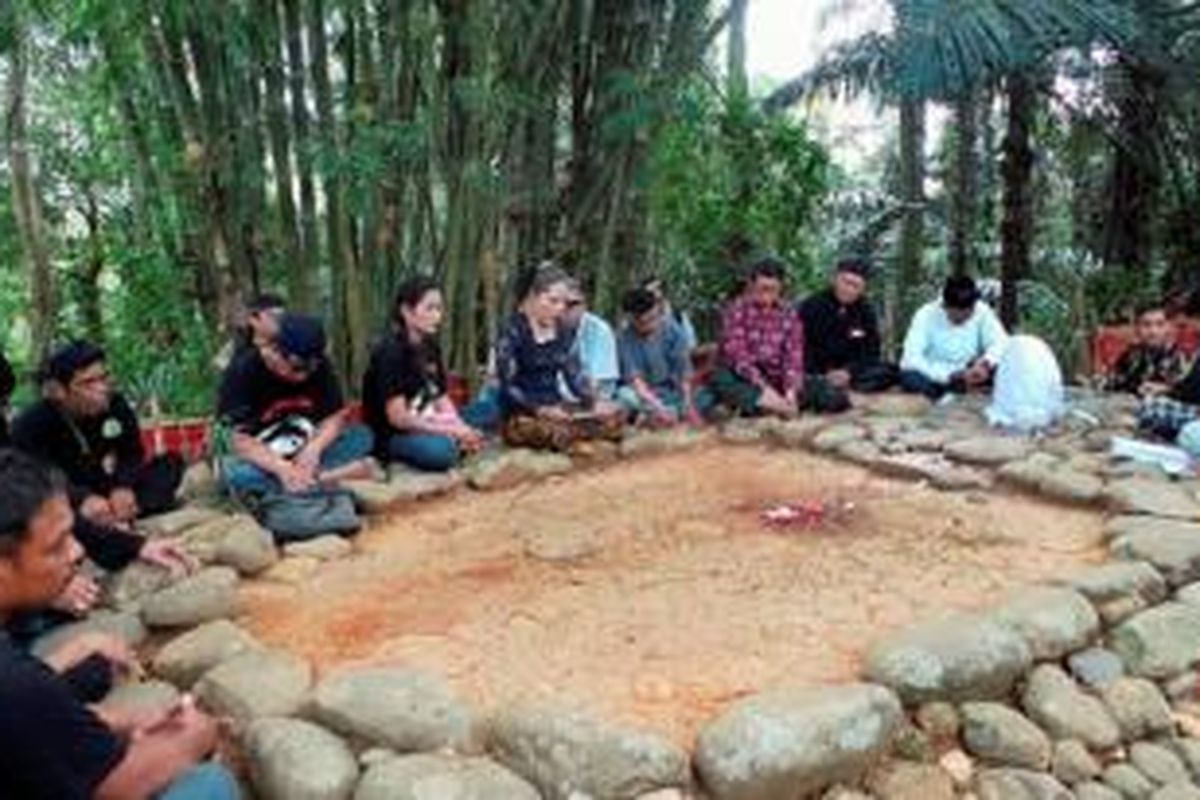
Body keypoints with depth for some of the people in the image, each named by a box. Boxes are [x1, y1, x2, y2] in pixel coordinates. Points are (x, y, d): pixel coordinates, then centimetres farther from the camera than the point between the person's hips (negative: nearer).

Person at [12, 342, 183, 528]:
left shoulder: (115, 404, -6)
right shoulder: (30, 425, -19)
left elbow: (132, 453, -2)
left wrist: (124, 487, -23)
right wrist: (81, 499, -46)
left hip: (106, 490, 5)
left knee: (170, 463, -10)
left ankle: (127, 514, -29)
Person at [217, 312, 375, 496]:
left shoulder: (320, 367, -8)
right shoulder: (242, 371, -19)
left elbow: (334, 417, -7)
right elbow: (240, 440, -22)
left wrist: (313, 448, -28)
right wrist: (282, 468, -37)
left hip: (305, 453, 3)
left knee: (361, 436, -18)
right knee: (234, 471, -38)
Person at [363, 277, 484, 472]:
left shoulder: (431, 348, 7)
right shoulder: (390, 352, -17)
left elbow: (442, 399, 7)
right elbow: (398, 417, -20)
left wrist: (461, 429, -12)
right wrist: (450, 431, -20)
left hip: (427, 426, 7)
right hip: (391, 437, -7)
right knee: (441, 450, -34)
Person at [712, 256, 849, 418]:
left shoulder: (790, 314, 4)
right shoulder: (737, 310, -5)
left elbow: (794, 357, -6)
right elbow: (738, 355, -17)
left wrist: (791, 390, -25)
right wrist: (764, 388, -30)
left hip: (777, 381, 3)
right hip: (746, 381, -3)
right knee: (720, 379, -36)